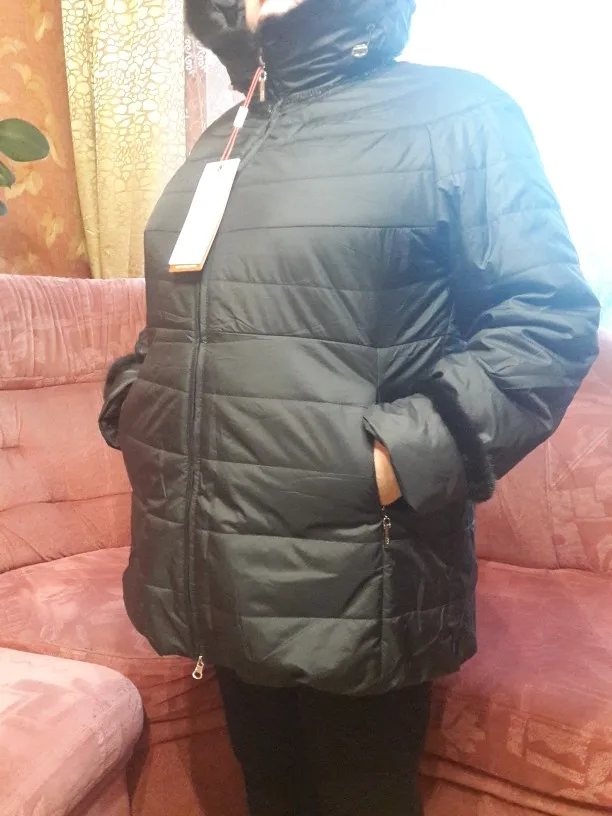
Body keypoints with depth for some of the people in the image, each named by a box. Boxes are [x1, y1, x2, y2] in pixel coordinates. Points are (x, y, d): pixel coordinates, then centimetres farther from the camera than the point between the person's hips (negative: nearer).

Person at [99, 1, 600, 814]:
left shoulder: (455, 114, -4)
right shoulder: (219, 143, 17)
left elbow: (550, 314, -11)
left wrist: (407, 455, -21)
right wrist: (130, 405, 8)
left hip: (350, 588, -5)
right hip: (213, 573, 6)